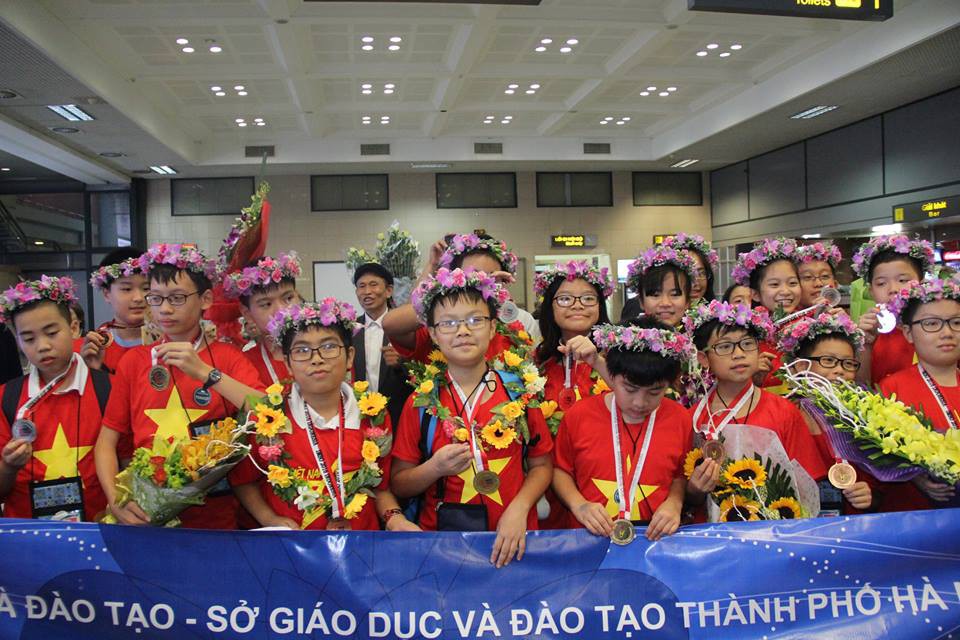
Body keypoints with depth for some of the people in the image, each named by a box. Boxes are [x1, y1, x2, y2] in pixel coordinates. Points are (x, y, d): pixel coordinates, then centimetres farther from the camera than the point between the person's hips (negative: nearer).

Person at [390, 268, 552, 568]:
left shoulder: (520, 389, 1)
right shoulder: (421, 401, 1)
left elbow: (541, 465, 6)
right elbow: (398, 484, 4)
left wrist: (518, 509, -9)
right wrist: (435, 468, -14)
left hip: (513, 535, 0)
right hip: (441, 532, 0)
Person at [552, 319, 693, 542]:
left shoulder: (680, 419, 1)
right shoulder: (579, 415, -2)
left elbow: (681, 475, 13)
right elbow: (561, 470, 8)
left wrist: (674, 503, -5)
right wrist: (578, 505, -8)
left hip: (657, 537, 1)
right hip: (592, 537, -1)